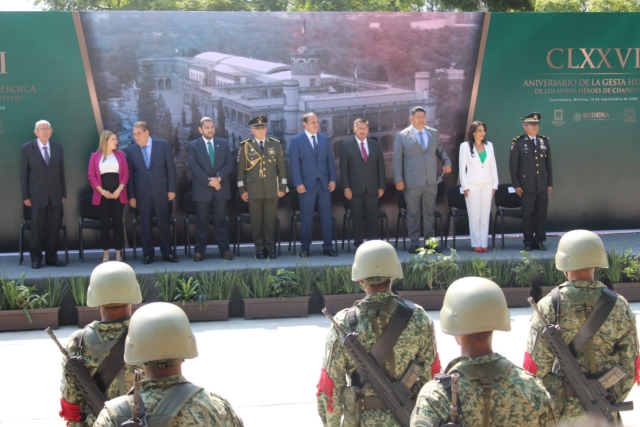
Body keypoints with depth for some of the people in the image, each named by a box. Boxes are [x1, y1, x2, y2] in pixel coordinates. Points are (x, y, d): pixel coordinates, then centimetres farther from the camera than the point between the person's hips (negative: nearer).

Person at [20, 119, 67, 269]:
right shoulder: (27, 148, 0)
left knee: (54, 227, 3)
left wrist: (63, 193, 7)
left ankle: (52, 257, 13)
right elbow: (23, 173, 0)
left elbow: (61, 171, 10)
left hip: (55, 194, 3)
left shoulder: (57, 147, 9)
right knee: (37, 228, 2)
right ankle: (36, 258, 12)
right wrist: (26, 196, -5)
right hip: (37, 195, -3)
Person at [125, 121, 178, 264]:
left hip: (160, 192, -1)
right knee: (145, 225, 6)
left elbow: (171, 167, 0)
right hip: (142, 193, 1)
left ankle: (167, 253, 13)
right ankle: (148, 254, 14)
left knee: (163, 223, 5)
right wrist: (131, 196, 0)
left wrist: (171, 189, -4)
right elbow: (130, 174, 3)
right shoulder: (131, 150, 2)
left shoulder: (162, 145, -1)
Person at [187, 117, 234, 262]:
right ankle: (199, 251, 8)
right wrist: (209, 181, -15)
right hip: (202, 189, -2)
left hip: (221, 189, 2)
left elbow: (229, 163, 1)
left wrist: (218, 177, -15)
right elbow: (194, 166, -8)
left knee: (221, 221, 7)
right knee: (202, 222, 3)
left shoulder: (224, 143, 9)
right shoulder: (193, 145, 2)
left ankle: (225, 250, 10)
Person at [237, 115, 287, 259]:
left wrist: (282, 187, 3)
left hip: (272, 189, 1)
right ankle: (259, 249, 11)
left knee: (270, 220, 4)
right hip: (254, 190, -1)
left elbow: (281, 167, 8)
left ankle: (270, 248, 12)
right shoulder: (245, 146, 3)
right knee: (256, 220, 3)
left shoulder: (275, 145, 7)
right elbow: (241, 169, 4)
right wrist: (242, 189, -1)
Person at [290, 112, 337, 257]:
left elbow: (330, 160, 11)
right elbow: (295, 164, -6)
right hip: (307, 184, -3)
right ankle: (305, 248, 13)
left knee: (327, 217, 4)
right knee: (306, 218, 3)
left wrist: (332, 179, 2)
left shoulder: (324, 138, 11)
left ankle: (327, 247, 12)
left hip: (324, 183, 4)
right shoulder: (296, 140, -1)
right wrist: (298, 183, -13)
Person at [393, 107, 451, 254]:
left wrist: (446, 162, 2)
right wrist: (398, 180, -7)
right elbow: (397, 159, -1)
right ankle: (414, 242, 12)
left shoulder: (433, 133, 11)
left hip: (431, 181, 3)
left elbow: (440, 151, 22)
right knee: (413, 214, 4)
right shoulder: (402, 135, 0)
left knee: (429, 212, 8)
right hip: (412, 181, -3)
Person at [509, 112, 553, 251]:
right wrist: (516, 185, -7)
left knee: (542, 214, 4)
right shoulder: (518, 142, -2)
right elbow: (513, 165, -3)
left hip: (542, 186, 4)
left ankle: (540, 241, 12)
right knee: (527, 215, 1)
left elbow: (549, 164, 13)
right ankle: (528, 242, 8)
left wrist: (550, 183, 9)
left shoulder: (544, 141, 11)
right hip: (527, 186, -4)